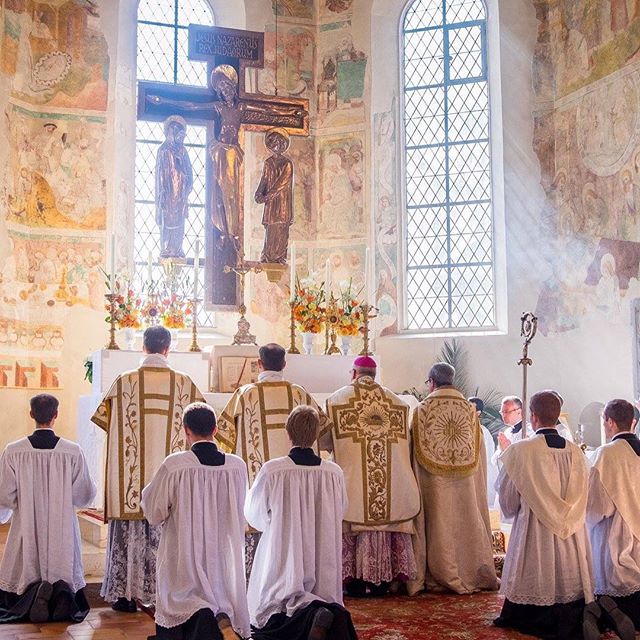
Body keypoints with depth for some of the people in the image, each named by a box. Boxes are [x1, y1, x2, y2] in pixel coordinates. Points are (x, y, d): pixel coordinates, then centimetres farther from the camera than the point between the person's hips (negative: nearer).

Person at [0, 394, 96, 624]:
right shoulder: (73, 452, -10)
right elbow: (85, 495, -4)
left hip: (26, 529, 0)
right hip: (63, 530, 0)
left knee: (22, 581, 13)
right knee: (65, 575, 14)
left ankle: (33, 594, -19)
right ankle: (63, 593, -18)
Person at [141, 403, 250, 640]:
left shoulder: (173, 465, -15)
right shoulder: (238, 466, -6)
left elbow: (153, 513, -5)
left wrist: (148, 490, 13)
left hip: (183, 558, -2)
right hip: (223, 556, 2)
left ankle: (204, 616, -18)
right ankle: (222, 618, -16)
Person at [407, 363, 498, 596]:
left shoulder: (422, 410, -6)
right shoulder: (470, 409, 3)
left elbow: (415, 448, -1)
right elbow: (478, 451, 6)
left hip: (434, 482, -2)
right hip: (466, 484, 3)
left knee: (439, 523, 4)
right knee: (466, 522, 10)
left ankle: (443, 577, 8)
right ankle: (473, 574, 17)